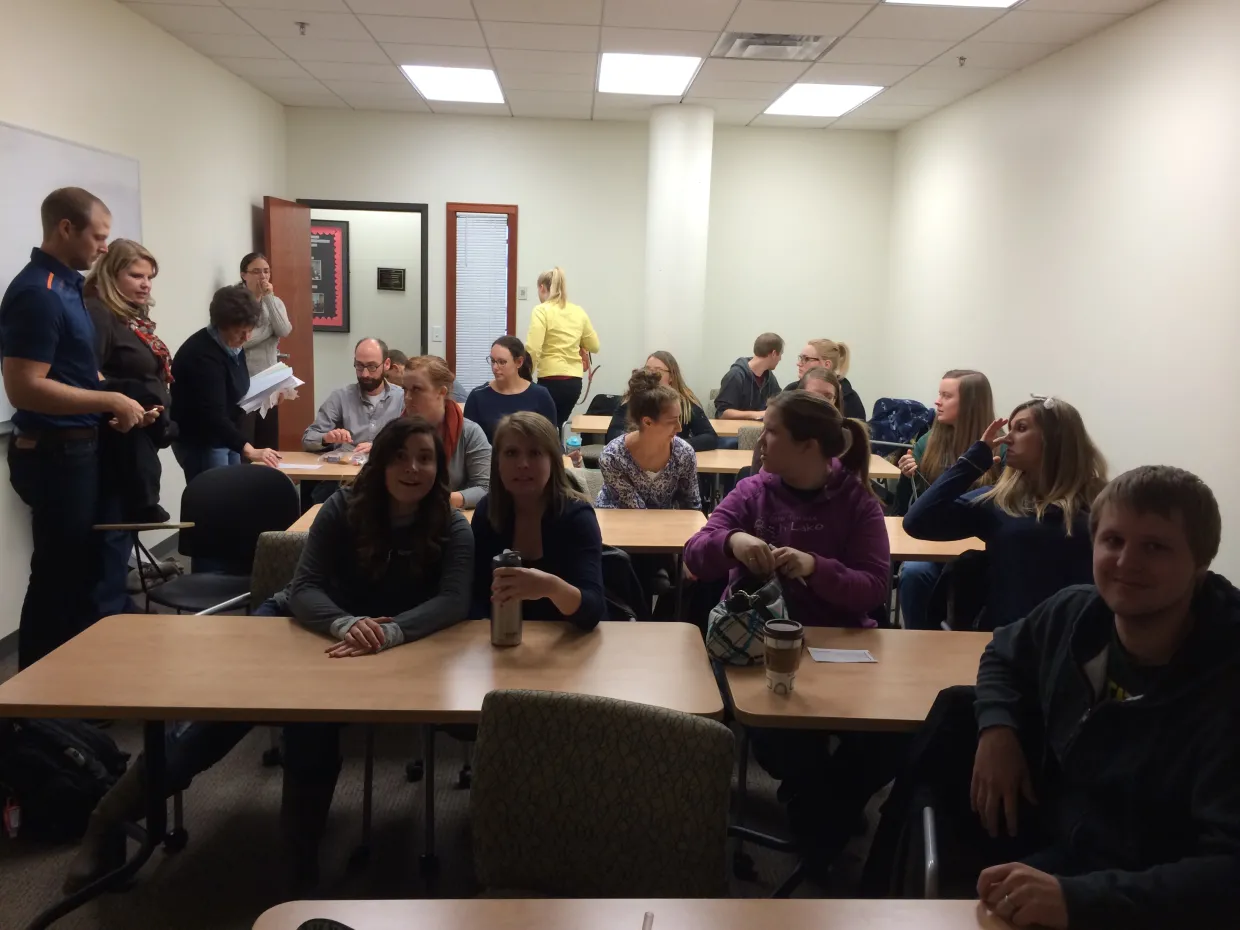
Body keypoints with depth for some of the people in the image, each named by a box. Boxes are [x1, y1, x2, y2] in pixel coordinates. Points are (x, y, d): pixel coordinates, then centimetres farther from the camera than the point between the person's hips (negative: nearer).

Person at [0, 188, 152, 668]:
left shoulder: (66, 285, 11)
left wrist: (110, 408, 10)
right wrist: (110, 401, -20)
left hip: (76, 448, 10)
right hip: (56, 454, -10)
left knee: (81, 570, 19)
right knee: (59, 576, 1)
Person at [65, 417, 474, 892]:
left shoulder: (452, 528, -16)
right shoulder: (344, 507, -15)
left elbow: (454, 601, -29)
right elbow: (304, 588, -22)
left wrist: (391, 631, -48)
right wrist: (346, 624, -45)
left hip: (394, 649, -1)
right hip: (304, 623, 1)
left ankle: (300, 842, -10)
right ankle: (112, 816, 0)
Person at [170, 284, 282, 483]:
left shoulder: (233, 345, 2)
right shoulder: (202, 355, -26)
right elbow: (212, 415, -35)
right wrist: (249, 451, -44)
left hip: (224, 437, 9)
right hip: (200, 442, -9)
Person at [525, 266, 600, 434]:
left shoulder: (542, 311, -6)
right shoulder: (578, 312, 11)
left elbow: (533, 348, -15)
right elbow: (594, 346, 18)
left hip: (551, 380, -6)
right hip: (575, 381, 6)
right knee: (555, 428, 19)